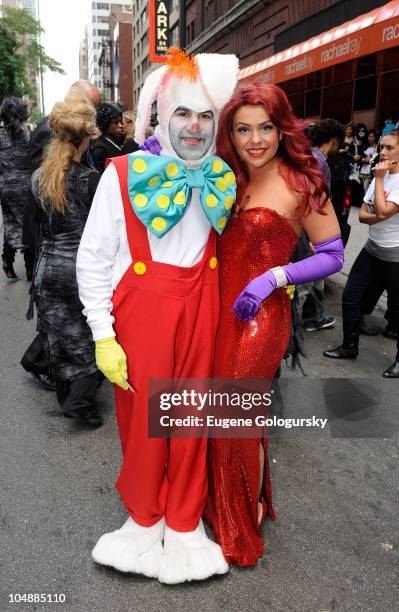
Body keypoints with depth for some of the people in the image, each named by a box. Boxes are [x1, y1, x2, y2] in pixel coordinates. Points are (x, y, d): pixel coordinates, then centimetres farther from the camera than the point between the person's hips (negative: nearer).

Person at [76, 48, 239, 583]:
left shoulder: (222, 178, 6)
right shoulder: (124, 173, -7)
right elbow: (92, 259, -6)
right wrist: (103, 335, -9)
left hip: (201, 308, 3)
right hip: (141, 308, -3)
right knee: (142, 416, 8)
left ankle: (184, 523, 32)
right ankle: (144, 518, 34)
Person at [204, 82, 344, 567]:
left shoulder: (302, 184, -8)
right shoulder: (227, 178, 7)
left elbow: (333, 256, -6)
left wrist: (275, 276, -20)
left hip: (259, 315, -5)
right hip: (217, 308, 5)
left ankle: (244, 529, 35)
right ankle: (219, 504, 43)